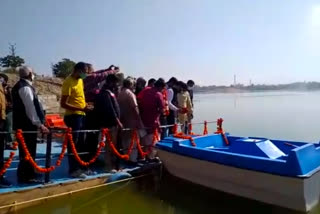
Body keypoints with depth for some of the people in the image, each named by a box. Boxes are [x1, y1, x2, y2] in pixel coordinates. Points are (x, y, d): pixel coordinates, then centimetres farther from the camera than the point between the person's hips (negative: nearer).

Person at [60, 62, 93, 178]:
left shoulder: (80, 80, 13)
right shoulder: (69, 82, -14)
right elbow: (63, 104, -19)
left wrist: (86, 104, 7)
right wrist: (81, 108, -24)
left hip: (81, 115, 9)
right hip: (73, 116, -9)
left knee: (80, 143, 14)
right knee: (73, 144, -2)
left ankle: (80, 167, 26)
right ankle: (73, 169, 8)